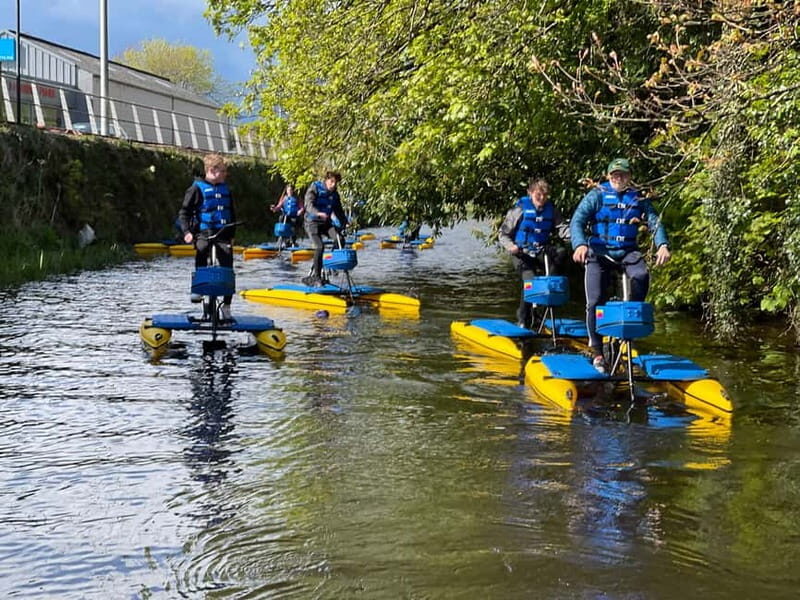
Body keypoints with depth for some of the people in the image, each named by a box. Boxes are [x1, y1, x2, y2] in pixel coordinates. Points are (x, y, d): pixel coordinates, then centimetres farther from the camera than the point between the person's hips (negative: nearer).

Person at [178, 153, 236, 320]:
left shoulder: (225, 189, 13)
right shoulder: (197, 188, -2)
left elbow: (232, 214, 23)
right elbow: (184, 212, -2)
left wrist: (231, 234, 17)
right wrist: (187, 231, -14)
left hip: (223, 233, 4)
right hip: (204, 231, -3)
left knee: (227, 268, -3)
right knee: (201, 250, -32)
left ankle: (226, 305, 4)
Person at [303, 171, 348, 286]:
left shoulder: (334, 194, 10)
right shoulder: (315, 188, -7)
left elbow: (339, 211, 17)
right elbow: (309, 205, -20)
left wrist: (345, 223, 3)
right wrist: (318, 213, -40)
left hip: (326, 223, 6)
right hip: (313, 222, -5)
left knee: (340, 240, -20)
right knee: (319, 247, -22)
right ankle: (316, 277, -15)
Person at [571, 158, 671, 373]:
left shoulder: (638, 198, 10)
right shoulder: (596, 195, 2)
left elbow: (655, 222, 4)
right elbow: (577, 221, -7)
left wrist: (663, 246, -16)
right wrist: (580, 244, -27)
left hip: (628, 252, 1)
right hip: (599, 252, -1)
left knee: (641, 275, -32)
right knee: (595, 301, -10)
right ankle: (596, 351, 2)